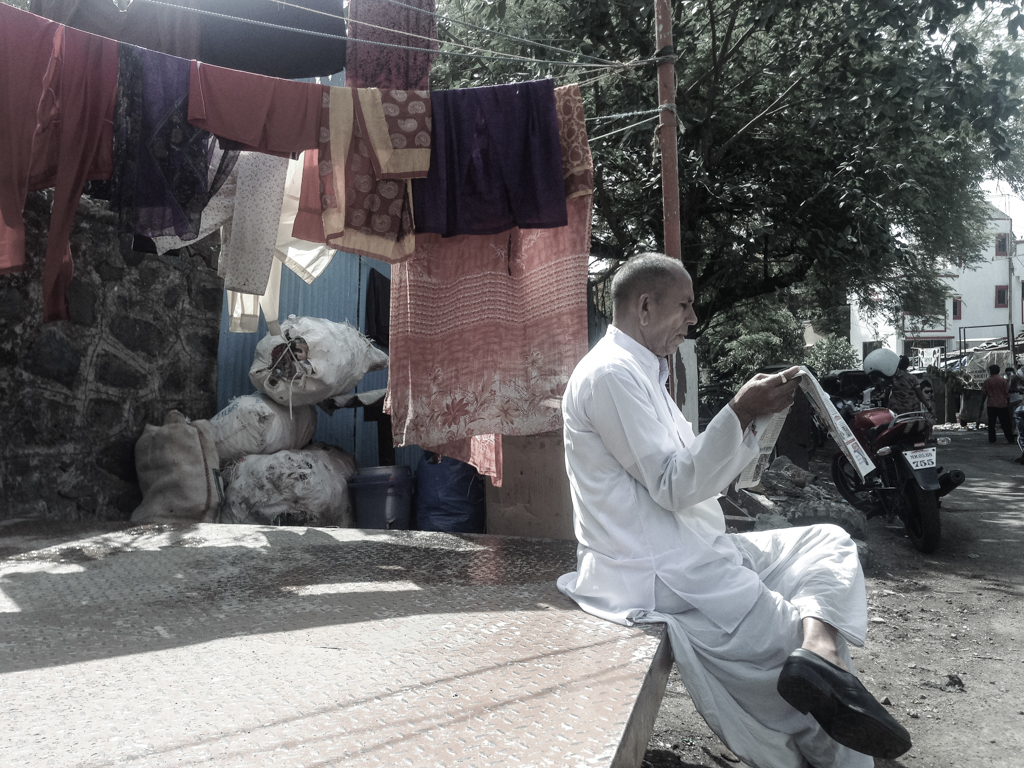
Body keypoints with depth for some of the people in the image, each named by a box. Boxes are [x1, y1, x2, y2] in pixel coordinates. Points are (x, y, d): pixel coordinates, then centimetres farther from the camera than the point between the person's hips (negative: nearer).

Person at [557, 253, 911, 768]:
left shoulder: (641, 373, 18)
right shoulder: (610, 373, -15)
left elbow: (698, 473, 17)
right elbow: (675, 488, -20)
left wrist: (754, 411, 6)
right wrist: (740, 413, -22)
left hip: (696, 555, 10)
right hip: (656, 576, -10)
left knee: (829, 543, 4)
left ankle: (819, 650, -16)